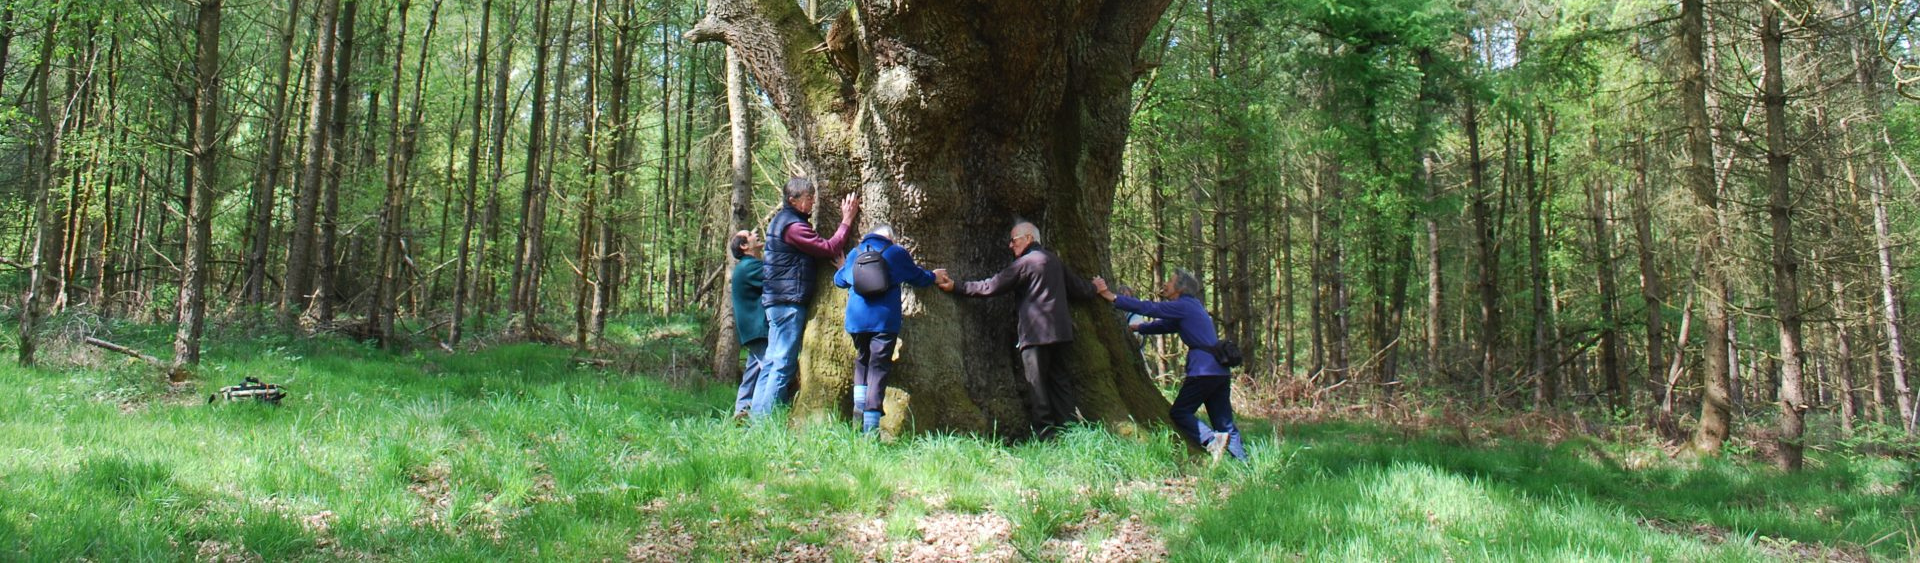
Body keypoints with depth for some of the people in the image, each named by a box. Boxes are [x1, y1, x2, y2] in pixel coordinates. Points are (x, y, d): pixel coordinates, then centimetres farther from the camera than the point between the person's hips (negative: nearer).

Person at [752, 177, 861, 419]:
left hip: (776, 300, 11)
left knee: (773, 362, 12)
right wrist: (847, 220, -8)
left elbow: (819, 247, 18)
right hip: (789, 301, -11)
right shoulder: (792, 225, -15)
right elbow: (829, 248, -16)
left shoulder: (782, 219, 18)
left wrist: (845, 218, 14)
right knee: (784, 364, -8)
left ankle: (757, 416, 14)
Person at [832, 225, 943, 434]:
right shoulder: (896, 253, 4)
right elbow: (919, 277, 16)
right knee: (878, 368, -2)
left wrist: (842, 266, 48)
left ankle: (859, 406, 5)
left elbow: (839, 280, 25)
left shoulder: (855, 253, 11)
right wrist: (933, 276, 38)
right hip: (884, 320, -3)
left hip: (857, 320, 3)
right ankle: (871, 427, -6)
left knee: (862, 360, 23)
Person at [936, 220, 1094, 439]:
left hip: (1036, 333, -7)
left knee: (1036, 386, -3)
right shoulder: (1055, 260, 17)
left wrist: (956, 287, 0)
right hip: (1061, 332, 7)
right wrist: (1093, 290, 47)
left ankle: (1045, 436, -7)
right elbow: (1078, 287, 26)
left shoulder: (1024, 263, -4)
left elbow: (991, 287, -6)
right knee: (1056, 383, 10)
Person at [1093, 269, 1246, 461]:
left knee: (1179, 413, -1)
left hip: (1204, 370, -9)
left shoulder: (1183, 305, -5)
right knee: (1225, 424, 8)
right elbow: (1163, 325, 27)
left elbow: (1147, 308, -10)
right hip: (1220, 371, 9)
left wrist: (1109, 295, -9)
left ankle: (1212, 439, -19)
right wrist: (1135, 327, 28)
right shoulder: (1190, 307, 22)